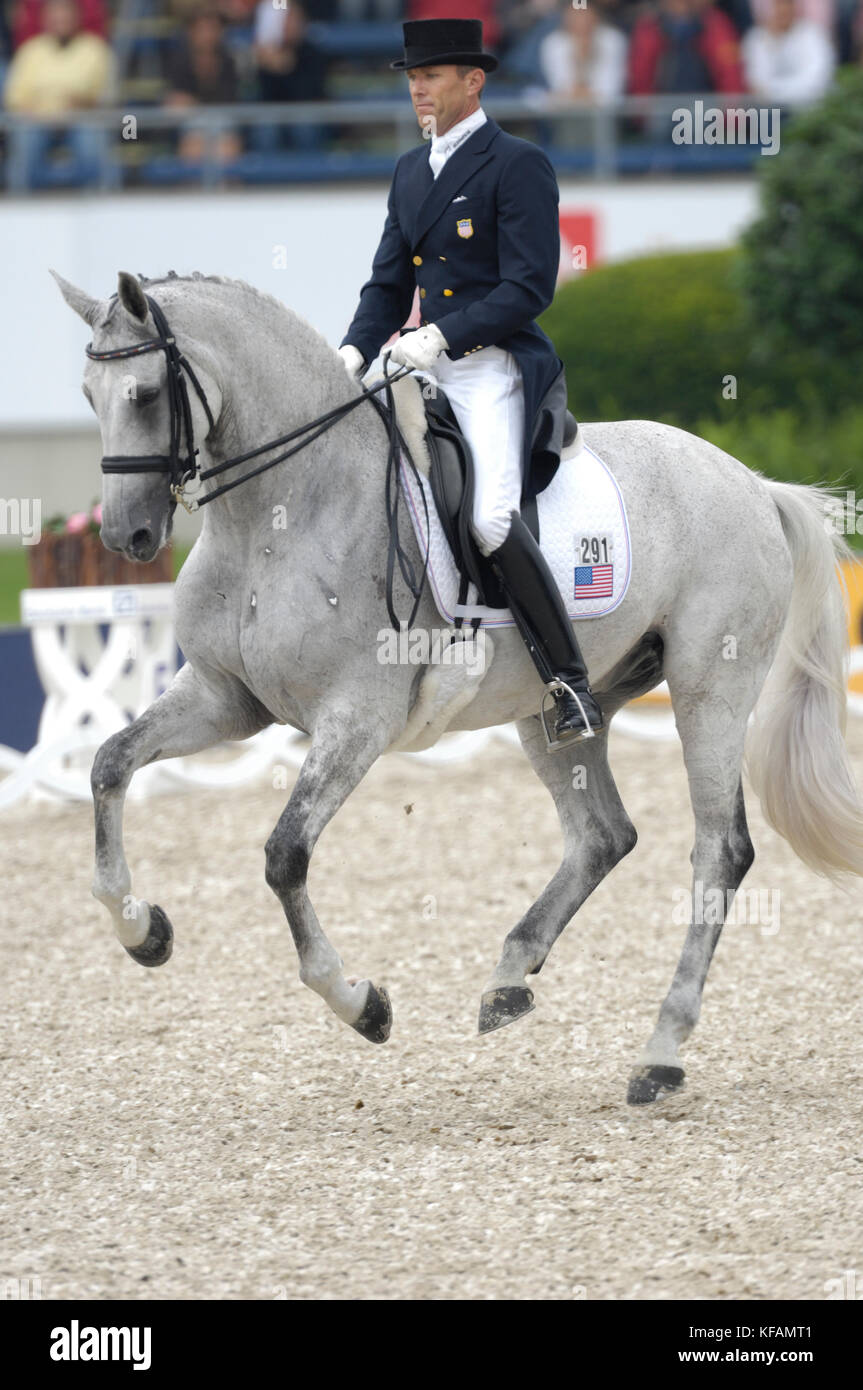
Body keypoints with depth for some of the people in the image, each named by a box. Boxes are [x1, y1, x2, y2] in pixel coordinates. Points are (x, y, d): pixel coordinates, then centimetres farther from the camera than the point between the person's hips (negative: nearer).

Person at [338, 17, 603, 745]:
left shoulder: (519, 165, -8)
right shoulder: (411, 170, 17)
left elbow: (529, 289, -14)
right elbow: (389, 284, 19)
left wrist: (441, 337, -22)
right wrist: (356, 351, 0)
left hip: (493, 369, -9)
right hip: (429, 367, 9)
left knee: (490, 517, -26)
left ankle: (572, 683, -20)